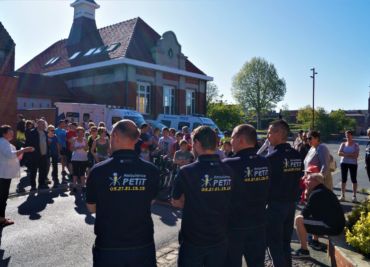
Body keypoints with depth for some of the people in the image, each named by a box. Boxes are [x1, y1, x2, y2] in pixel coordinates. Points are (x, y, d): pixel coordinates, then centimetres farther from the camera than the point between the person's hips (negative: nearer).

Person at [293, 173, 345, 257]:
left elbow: (305, 213, -13)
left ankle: (304, 250, -8)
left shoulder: (315, 194, -15)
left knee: (299, 219, -13)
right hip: (338, 225, 10)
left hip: (331, 227, -10)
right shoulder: (325, 190, 16)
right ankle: (315, 242, 34)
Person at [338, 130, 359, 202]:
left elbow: (356, 155, -13)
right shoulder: (343, 144, 6)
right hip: (344, 163, 3)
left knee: (354, 180, 2)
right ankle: (343, 195, 11)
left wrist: (345, 154, -15)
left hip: (353, 164, -2)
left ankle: (354, 196, 9)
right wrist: (350, 154, -15)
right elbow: (339, 153, -7)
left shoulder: (356, 145, -1)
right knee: (343, 179, 5)